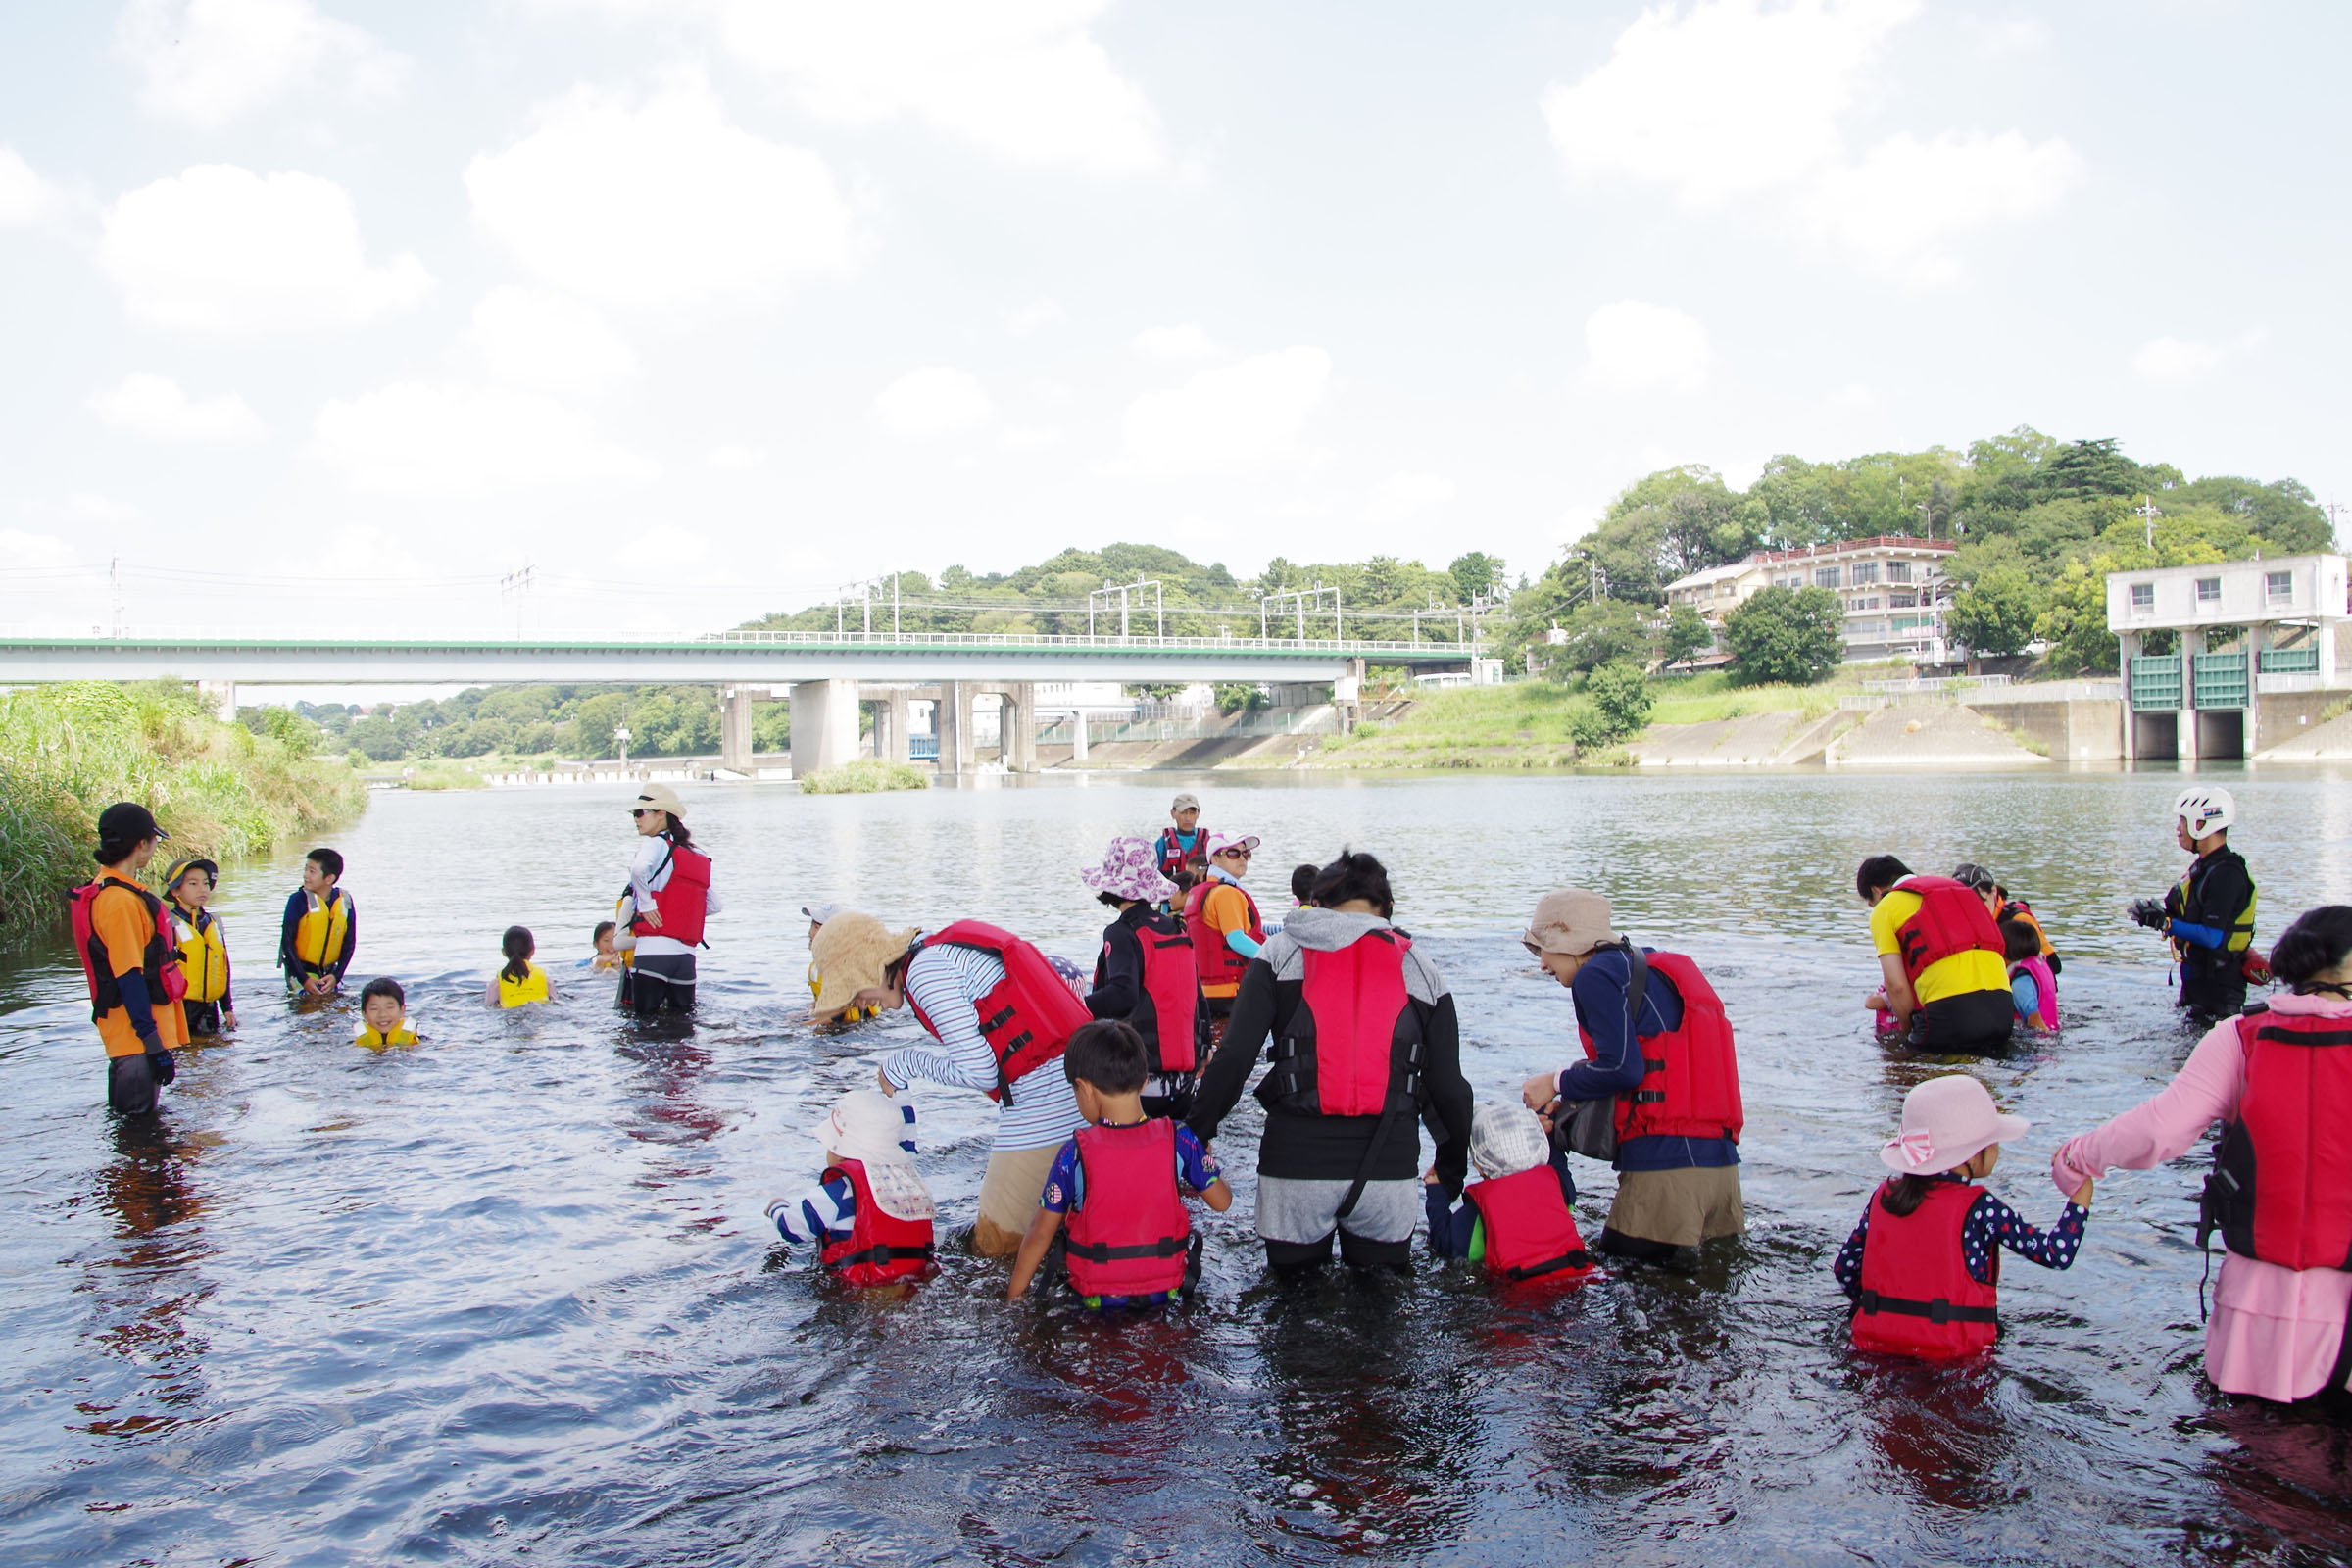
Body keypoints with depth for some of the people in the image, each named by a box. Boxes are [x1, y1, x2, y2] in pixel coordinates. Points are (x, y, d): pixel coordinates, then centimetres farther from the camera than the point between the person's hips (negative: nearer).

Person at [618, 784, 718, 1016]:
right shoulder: (699, 858, 17)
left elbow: (639, 868, -26)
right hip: (686, 955, 6)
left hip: (653, 953, -6)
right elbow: (715, 905, 19)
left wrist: (646, 904, -14)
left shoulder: (655, 843, -3)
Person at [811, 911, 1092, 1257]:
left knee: (992, 1246, 2)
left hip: (1043, 1097, -10)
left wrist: (906, 1063, 0)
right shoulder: (946, 949, 18)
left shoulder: (925, 971, -11)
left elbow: (978, 1072, -15)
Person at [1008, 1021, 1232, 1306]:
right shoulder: (1178, 1140, -13)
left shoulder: (1075, 1153, -17)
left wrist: (1014, 1293, 3)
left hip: (1097, 1295, -3)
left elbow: (1041, 1232, -10)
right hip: (1165, 1290, 3)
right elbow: (1222, 1201, -2)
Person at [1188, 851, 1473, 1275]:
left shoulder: (1280, 953, 2)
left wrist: (1197, 1133, 3)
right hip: (1389, 1165, 1)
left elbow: (1234, 1057, -7)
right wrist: (1452, 1170, 22)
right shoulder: (1421, 971, 7)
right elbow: (1449, 1089, 8)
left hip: (1296, 1161, -1)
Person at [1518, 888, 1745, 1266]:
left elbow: (1621, 1068, -15)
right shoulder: (1653, 967, 22)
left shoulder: (1597, 974, -6)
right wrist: (1564, 1107, 15)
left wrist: (1556, 1084, 2)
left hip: (1665, 1162, -9)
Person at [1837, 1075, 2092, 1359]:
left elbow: (1844, 1267, 10)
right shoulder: (1978, 1208, -8)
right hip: (1949, 1353, -5)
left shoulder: (1883, 1197, 6)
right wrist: (2081, 1195, 4)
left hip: (1875, 1346, 5)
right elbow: (2058, 1254, -6)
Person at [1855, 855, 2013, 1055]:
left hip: (1951, 1008, -5)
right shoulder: (1958, 888, 26)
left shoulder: (1884, 909, 7)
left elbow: (1897, 985, -1)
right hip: (2000, 1004, 6)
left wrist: (1909, 1032, 13)